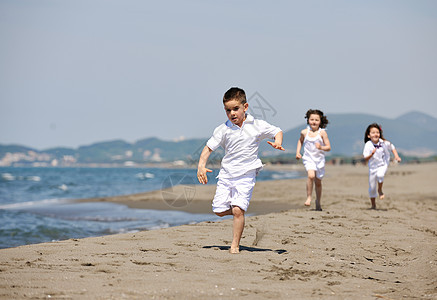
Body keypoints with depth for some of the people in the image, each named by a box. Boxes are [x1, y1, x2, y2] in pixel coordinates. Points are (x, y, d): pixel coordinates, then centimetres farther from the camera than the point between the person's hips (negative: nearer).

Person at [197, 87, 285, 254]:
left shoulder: (257, 126, -2)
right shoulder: (223, 130, 0)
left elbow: (277, 131, 10)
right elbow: (209, 147, 3)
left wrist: (278, 142, -12)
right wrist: (201, 165, -12)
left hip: (246, 175, -3)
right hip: (226, 174, 3)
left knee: (238, 210, -15)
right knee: (219, 210, 0)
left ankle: (235, 246, -4)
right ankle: (240, 211, 31)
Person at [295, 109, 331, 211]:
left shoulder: (322, 132, -6)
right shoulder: (304, 132, 0)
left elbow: (328, 147, -4)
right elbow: (300, 141, 23)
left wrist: (321, 147, -25)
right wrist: (298, 152, 11)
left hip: (319, 159, 0)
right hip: (308, 158, 0)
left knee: (318, 181, 10)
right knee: (311, 175, -27)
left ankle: (318, 202, 29)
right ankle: (309, 197, -9)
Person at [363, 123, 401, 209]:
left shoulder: (384, 143, -11)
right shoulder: (368, 145, -14)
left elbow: (392, 148, 7)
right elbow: (366, 158, -16)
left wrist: (396, 156, -6)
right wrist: (371, 154, -34)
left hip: (383, 165, -1)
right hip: (372, 167, 1)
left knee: (380, 175, -35)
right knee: (372, 187, 6)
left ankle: (380, 190, -7)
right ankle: (373, 205, 26)